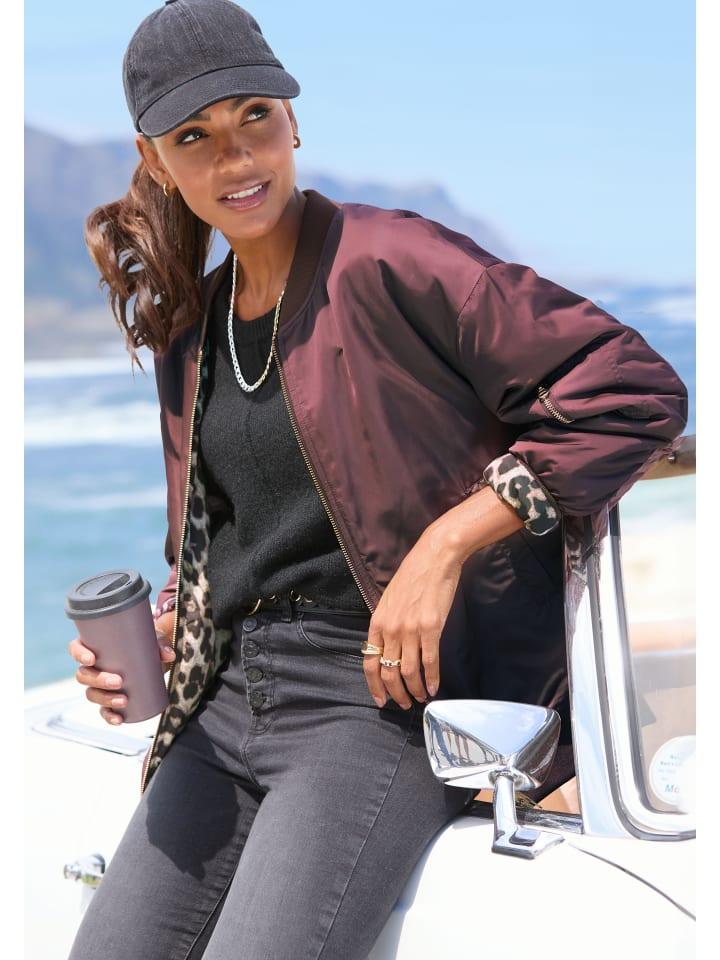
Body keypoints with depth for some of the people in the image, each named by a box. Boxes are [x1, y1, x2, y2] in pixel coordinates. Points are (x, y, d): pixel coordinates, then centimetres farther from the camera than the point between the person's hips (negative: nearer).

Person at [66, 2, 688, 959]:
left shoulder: (385, 263, -10)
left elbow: (635, 391, -16)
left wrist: (442, 548, -18)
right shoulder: (189, 334, 13)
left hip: (383, 695, -7)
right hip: (227, 694, 7)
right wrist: (148, 637, 4)